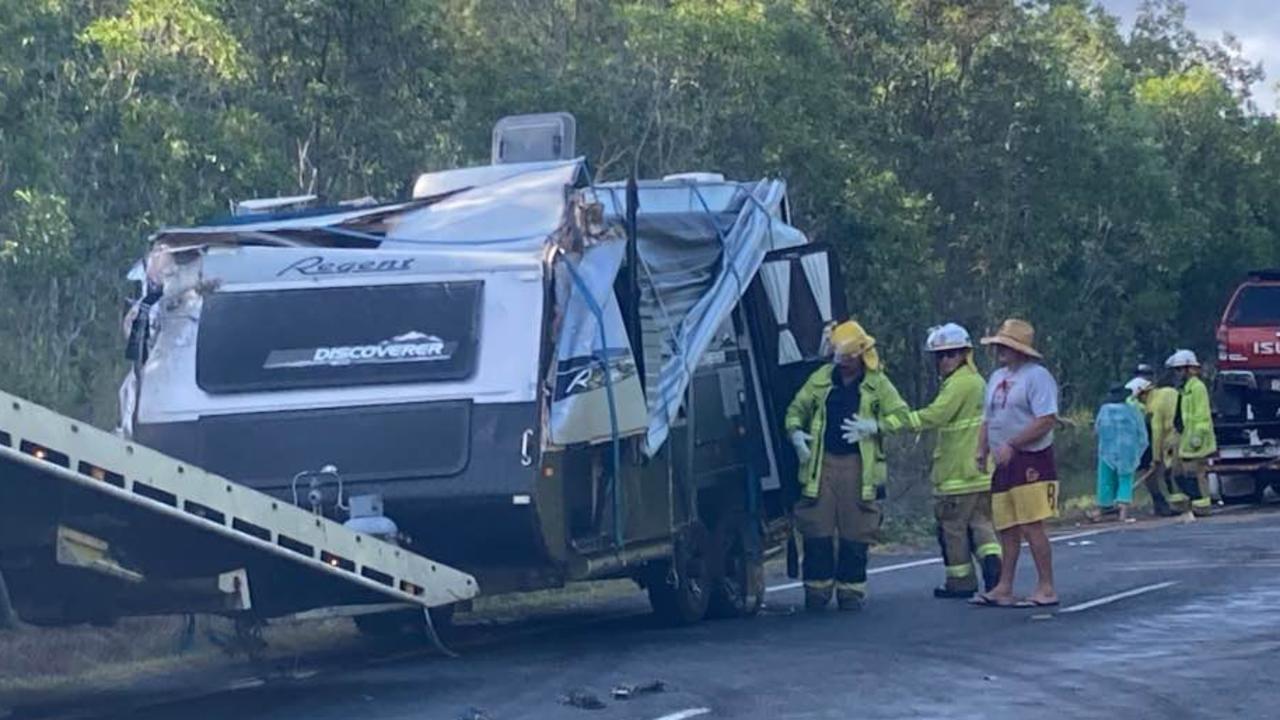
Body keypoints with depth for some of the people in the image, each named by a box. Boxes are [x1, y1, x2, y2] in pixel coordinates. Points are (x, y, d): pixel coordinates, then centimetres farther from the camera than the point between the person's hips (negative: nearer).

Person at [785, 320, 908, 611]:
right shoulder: (821, 378, 12)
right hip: (821, 463, 2)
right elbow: (796, 409, 18)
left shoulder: (877, 383, 6)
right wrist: (795, 432, -3)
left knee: (855, 533, 0)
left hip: (859, 466, -2)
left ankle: (851, 590, 8)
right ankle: (817, 589, 6)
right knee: (817, 532, -1)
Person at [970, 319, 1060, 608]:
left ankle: (1047, 589, -7)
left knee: (1031, 526, -10)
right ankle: (1004, 588, 14)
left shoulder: (1037, 376, -10)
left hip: (1031, 461, -9)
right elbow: (988, 419, 25)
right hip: (1004, 465, 9)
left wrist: (1011, 445, -19)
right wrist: (982, 450, 8)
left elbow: (1047, 420, -19)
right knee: (1007, 529, 10)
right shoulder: (997, 378, 18)